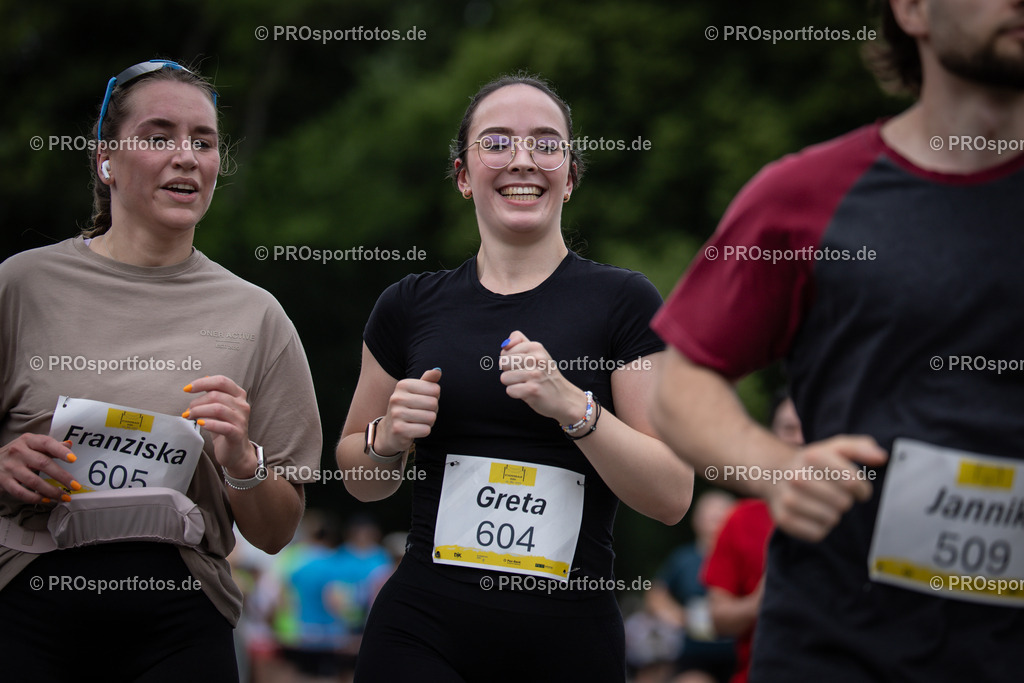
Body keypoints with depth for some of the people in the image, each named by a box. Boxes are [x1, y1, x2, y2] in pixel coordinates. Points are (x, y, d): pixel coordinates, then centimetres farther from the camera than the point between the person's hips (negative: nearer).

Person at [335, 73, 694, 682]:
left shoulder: (625, 302, -1)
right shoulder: (409, 306, 7)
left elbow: (673, 495, -7)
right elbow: (362, 482, 18)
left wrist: (571, 404, -19)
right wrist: (389, 438, -4)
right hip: (423, 632, 1)